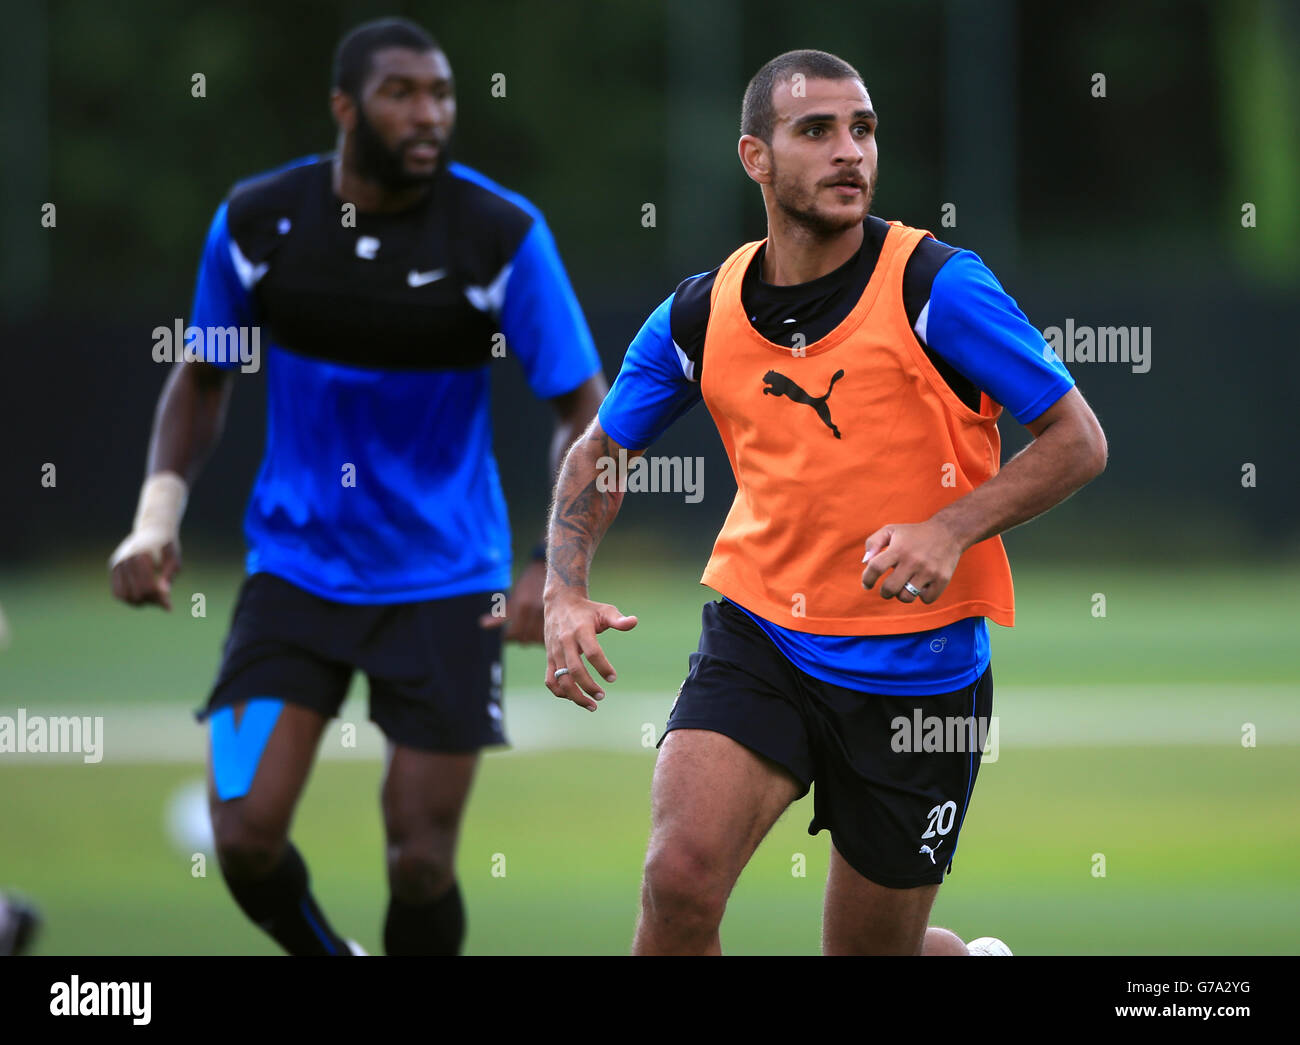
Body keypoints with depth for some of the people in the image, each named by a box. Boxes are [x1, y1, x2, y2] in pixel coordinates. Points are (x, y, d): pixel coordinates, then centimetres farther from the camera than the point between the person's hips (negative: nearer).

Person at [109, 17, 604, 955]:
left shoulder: (502, 234, -12)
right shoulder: (257, 222, -6)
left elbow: (585, 409, -8)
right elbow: (203, 378, 11)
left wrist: (559, 566, -20)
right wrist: (158, 516, -2)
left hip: (446, 585, -2)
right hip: (296, 569, 2)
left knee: (421, 864, -3)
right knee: (246, 836, -10)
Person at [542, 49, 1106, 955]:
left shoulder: (933, 287, -12)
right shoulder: (700, 314, -1)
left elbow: (1078, 440, -8)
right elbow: (599, 454, 14)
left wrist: (949, 529, -23)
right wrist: (566, 596, -2)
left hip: (916, 668, -2)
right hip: (757, 636, 2)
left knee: (872, 953, 9)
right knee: (681, 879, -23)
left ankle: (979, 960, 45)